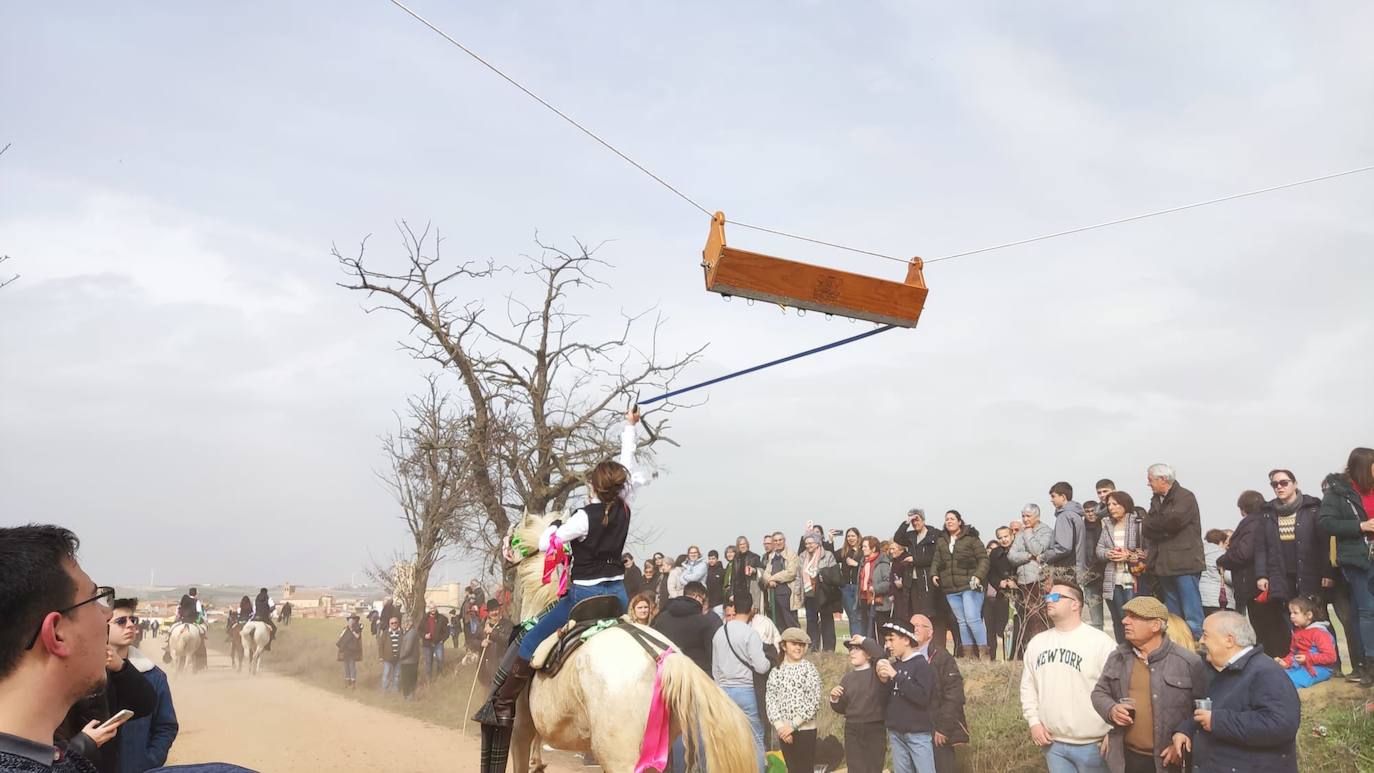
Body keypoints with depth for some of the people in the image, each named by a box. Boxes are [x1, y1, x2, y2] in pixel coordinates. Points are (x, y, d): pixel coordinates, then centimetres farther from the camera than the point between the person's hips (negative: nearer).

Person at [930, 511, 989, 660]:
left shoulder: (971, 538, -2)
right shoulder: (941, 541, 13)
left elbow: (983, 558, -5)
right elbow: (936, 560, 15)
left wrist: (978, 576, -18)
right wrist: (933, 574, -3)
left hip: (970, 586, -5)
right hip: (951, 589, 5)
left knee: (972, 618, -14)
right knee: (961, 621, 7)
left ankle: (985, 652, -4)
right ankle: (970, 654, 13)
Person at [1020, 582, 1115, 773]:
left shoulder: (1101, 642, -9)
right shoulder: (1036, 643, 8)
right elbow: (1028, 686, 14)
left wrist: (1112, 735, -11)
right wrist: (1033, 721, 3)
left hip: (1092, 744, -5)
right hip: (1052, 743, 5)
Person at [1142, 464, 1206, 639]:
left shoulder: (1185, 497, -4)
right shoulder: (1155, 500, 18)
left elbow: (1174, 519, -22)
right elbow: (1146, 528, 7)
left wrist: (1154, 524, -5)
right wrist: (1165, 531, -11)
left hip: (1184, 564, -7)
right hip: (1164, 565, 8)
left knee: (1192, 617, -8)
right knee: (1172, 618, 12)